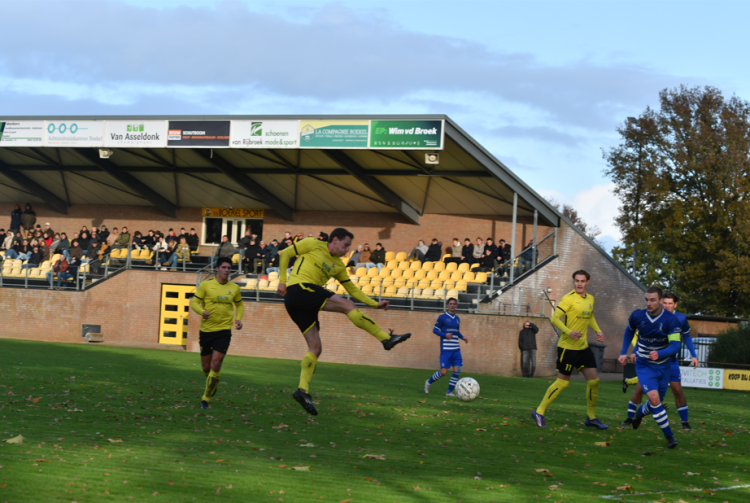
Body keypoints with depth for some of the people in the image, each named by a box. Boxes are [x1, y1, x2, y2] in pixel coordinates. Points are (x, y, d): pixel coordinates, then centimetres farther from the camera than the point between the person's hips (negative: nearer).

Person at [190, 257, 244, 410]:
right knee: (206, 367, 8)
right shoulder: (206, 285, -3)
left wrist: (238, 319, 3)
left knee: (215, 364, -14)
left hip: (224, 331, 0)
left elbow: (239, 305, 22)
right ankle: (213, 382, 44)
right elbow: (194, 303, -2)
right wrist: (202, 312, -23)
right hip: (206, 330, 0)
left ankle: (206, 398, -2)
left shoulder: (234, 288, 5)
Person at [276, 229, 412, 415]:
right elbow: (284, 254, 6)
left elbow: (352, 289, 24)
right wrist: (282, 281, -1)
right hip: (300, 288, -9)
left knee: (315, 348, 2)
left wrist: (375, 304, 14)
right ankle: (386, 338, -15)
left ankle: (303, 390, -3)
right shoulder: (313, 245, 4)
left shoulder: (338, 266, 23)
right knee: (347, 305, -14)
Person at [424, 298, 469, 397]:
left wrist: (463, 337, 8)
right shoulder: (442, 317, -3)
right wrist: (445, 335, -18)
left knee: (457, 370, -6)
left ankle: (450, 392, 5)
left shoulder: (457, 319, 14)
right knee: (443, 372, -8)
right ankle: (429, 382, 19)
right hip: (446, 349, -5)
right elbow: (435, 330, -2)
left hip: (456, 349, 5)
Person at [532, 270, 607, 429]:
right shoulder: (568, 298, -14)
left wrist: (598, 331, 14)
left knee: (594, 380, 4)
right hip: (567, 347, -7)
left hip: (583, 346, 7)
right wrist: (569, 332, -32)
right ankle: (539, 412, 8)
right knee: (563, 382, -4)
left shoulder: (590, 299, 10)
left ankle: (591, 417, 17)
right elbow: (554, 319, -18)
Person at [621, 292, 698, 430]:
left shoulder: (681, 319, -6)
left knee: (677, 390, -3)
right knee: (640, 387, -5)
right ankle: (630, 418, 7)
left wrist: (693, 355, 7)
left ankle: (685, 421, 10)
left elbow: (687, 336, 10)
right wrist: (635, 352, -1)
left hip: (670, 360, 0)